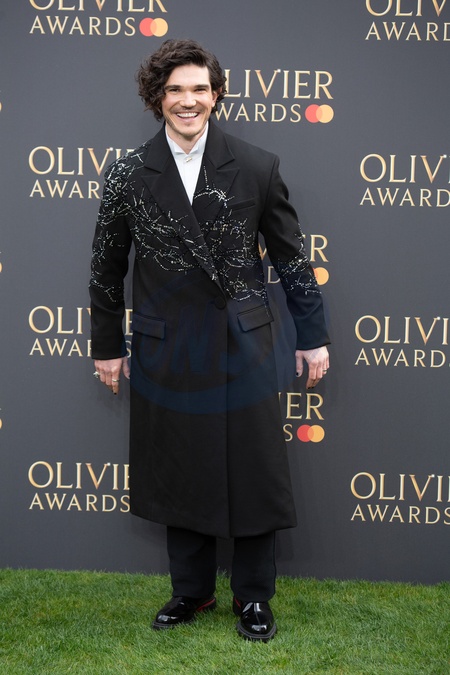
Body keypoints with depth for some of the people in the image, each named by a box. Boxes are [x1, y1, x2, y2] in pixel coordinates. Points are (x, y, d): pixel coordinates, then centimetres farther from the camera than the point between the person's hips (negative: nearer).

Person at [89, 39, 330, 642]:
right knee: (179, 477, 12)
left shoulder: (257, 169, -2)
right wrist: (106, 345, 11)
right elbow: (106, 269, 8)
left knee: (254, 474, 7)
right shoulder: (128, 175, 0)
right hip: (167, 354, 1)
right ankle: (192, 592, 32)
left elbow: (292, 258, 4)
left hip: (243, 348, -1)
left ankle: (254, 596, 27)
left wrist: (313, 337, 4)